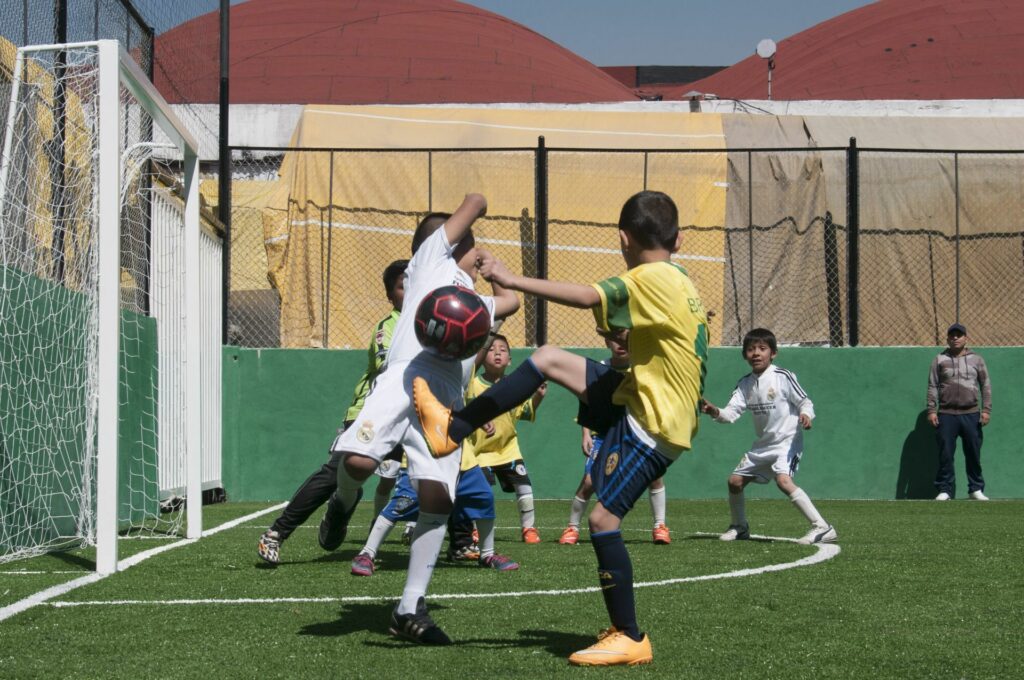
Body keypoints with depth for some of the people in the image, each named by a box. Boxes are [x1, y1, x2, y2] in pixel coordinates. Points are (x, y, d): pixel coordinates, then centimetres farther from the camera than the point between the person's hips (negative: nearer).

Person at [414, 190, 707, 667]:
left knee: (603, 518, -11)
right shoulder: (682, 285, 10)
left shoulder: (651, 279, -17)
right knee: (548, 358, 8)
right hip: (644, 402, 10)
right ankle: (454, 428, 9)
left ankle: (630, 639, -2)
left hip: (652, 423, -10)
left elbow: (588, 297, -32)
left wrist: (514, 281, -33)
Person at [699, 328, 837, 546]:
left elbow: (804, 401, -6)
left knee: (783, 480, -30)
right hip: (763, 444, 7)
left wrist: (806, 414, -27)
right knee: (735, 480, 9)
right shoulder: (745, 384, 4)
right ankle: (739, 527, 33)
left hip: (787, 440, -7)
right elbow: (732, 412, -4)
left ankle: (822, 528, -30)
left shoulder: (783, 377, -12)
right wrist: (716, 413, -25)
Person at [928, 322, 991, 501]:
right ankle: (945, 490, 3)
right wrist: (932, 410, -4)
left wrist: (986, 410, -2)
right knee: (945, 455, -3)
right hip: (946, 415, -1)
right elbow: (932, 387, 5)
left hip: (971, 414, 1)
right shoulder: (939, 360, 9)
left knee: (974, 454, 3)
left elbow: (986, 386, 8)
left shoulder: (976, 360, 10)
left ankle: (976, 489, 13)